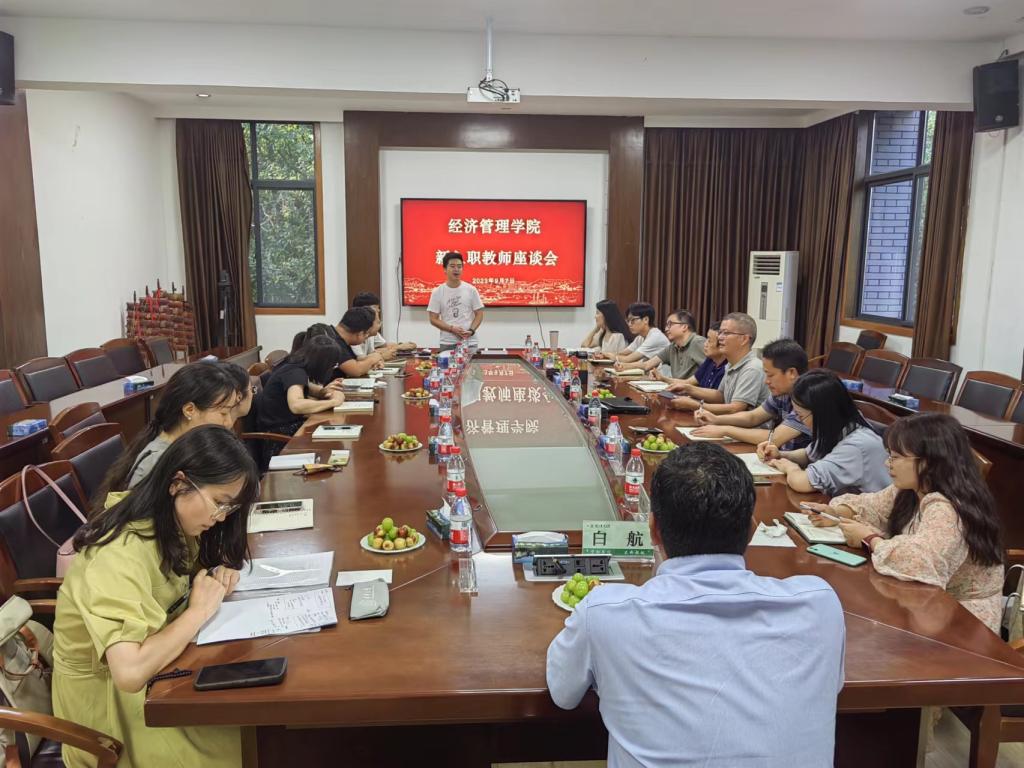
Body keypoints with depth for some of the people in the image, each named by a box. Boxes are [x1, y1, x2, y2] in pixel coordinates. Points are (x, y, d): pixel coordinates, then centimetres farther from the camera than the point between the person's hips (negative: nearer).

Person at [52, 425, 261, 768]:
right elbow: (131, 672, -40)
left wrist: (216, 575, -9)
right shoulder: (118, 557, -30)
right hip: (107, 692, -7)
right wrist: (198, 612, -26)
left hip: (154, 665, 7)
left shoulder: (173, 525, -7)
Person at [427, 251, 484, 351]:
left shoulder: (471, 290, 2)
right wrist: (452, 329, -14)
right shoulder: (437, 292, 0)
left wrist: (471, 330, -12)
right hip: (447, 344, 0)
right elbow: (433, 319, 0)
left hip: (469, 342, 0)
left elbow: (479, 314, 5)